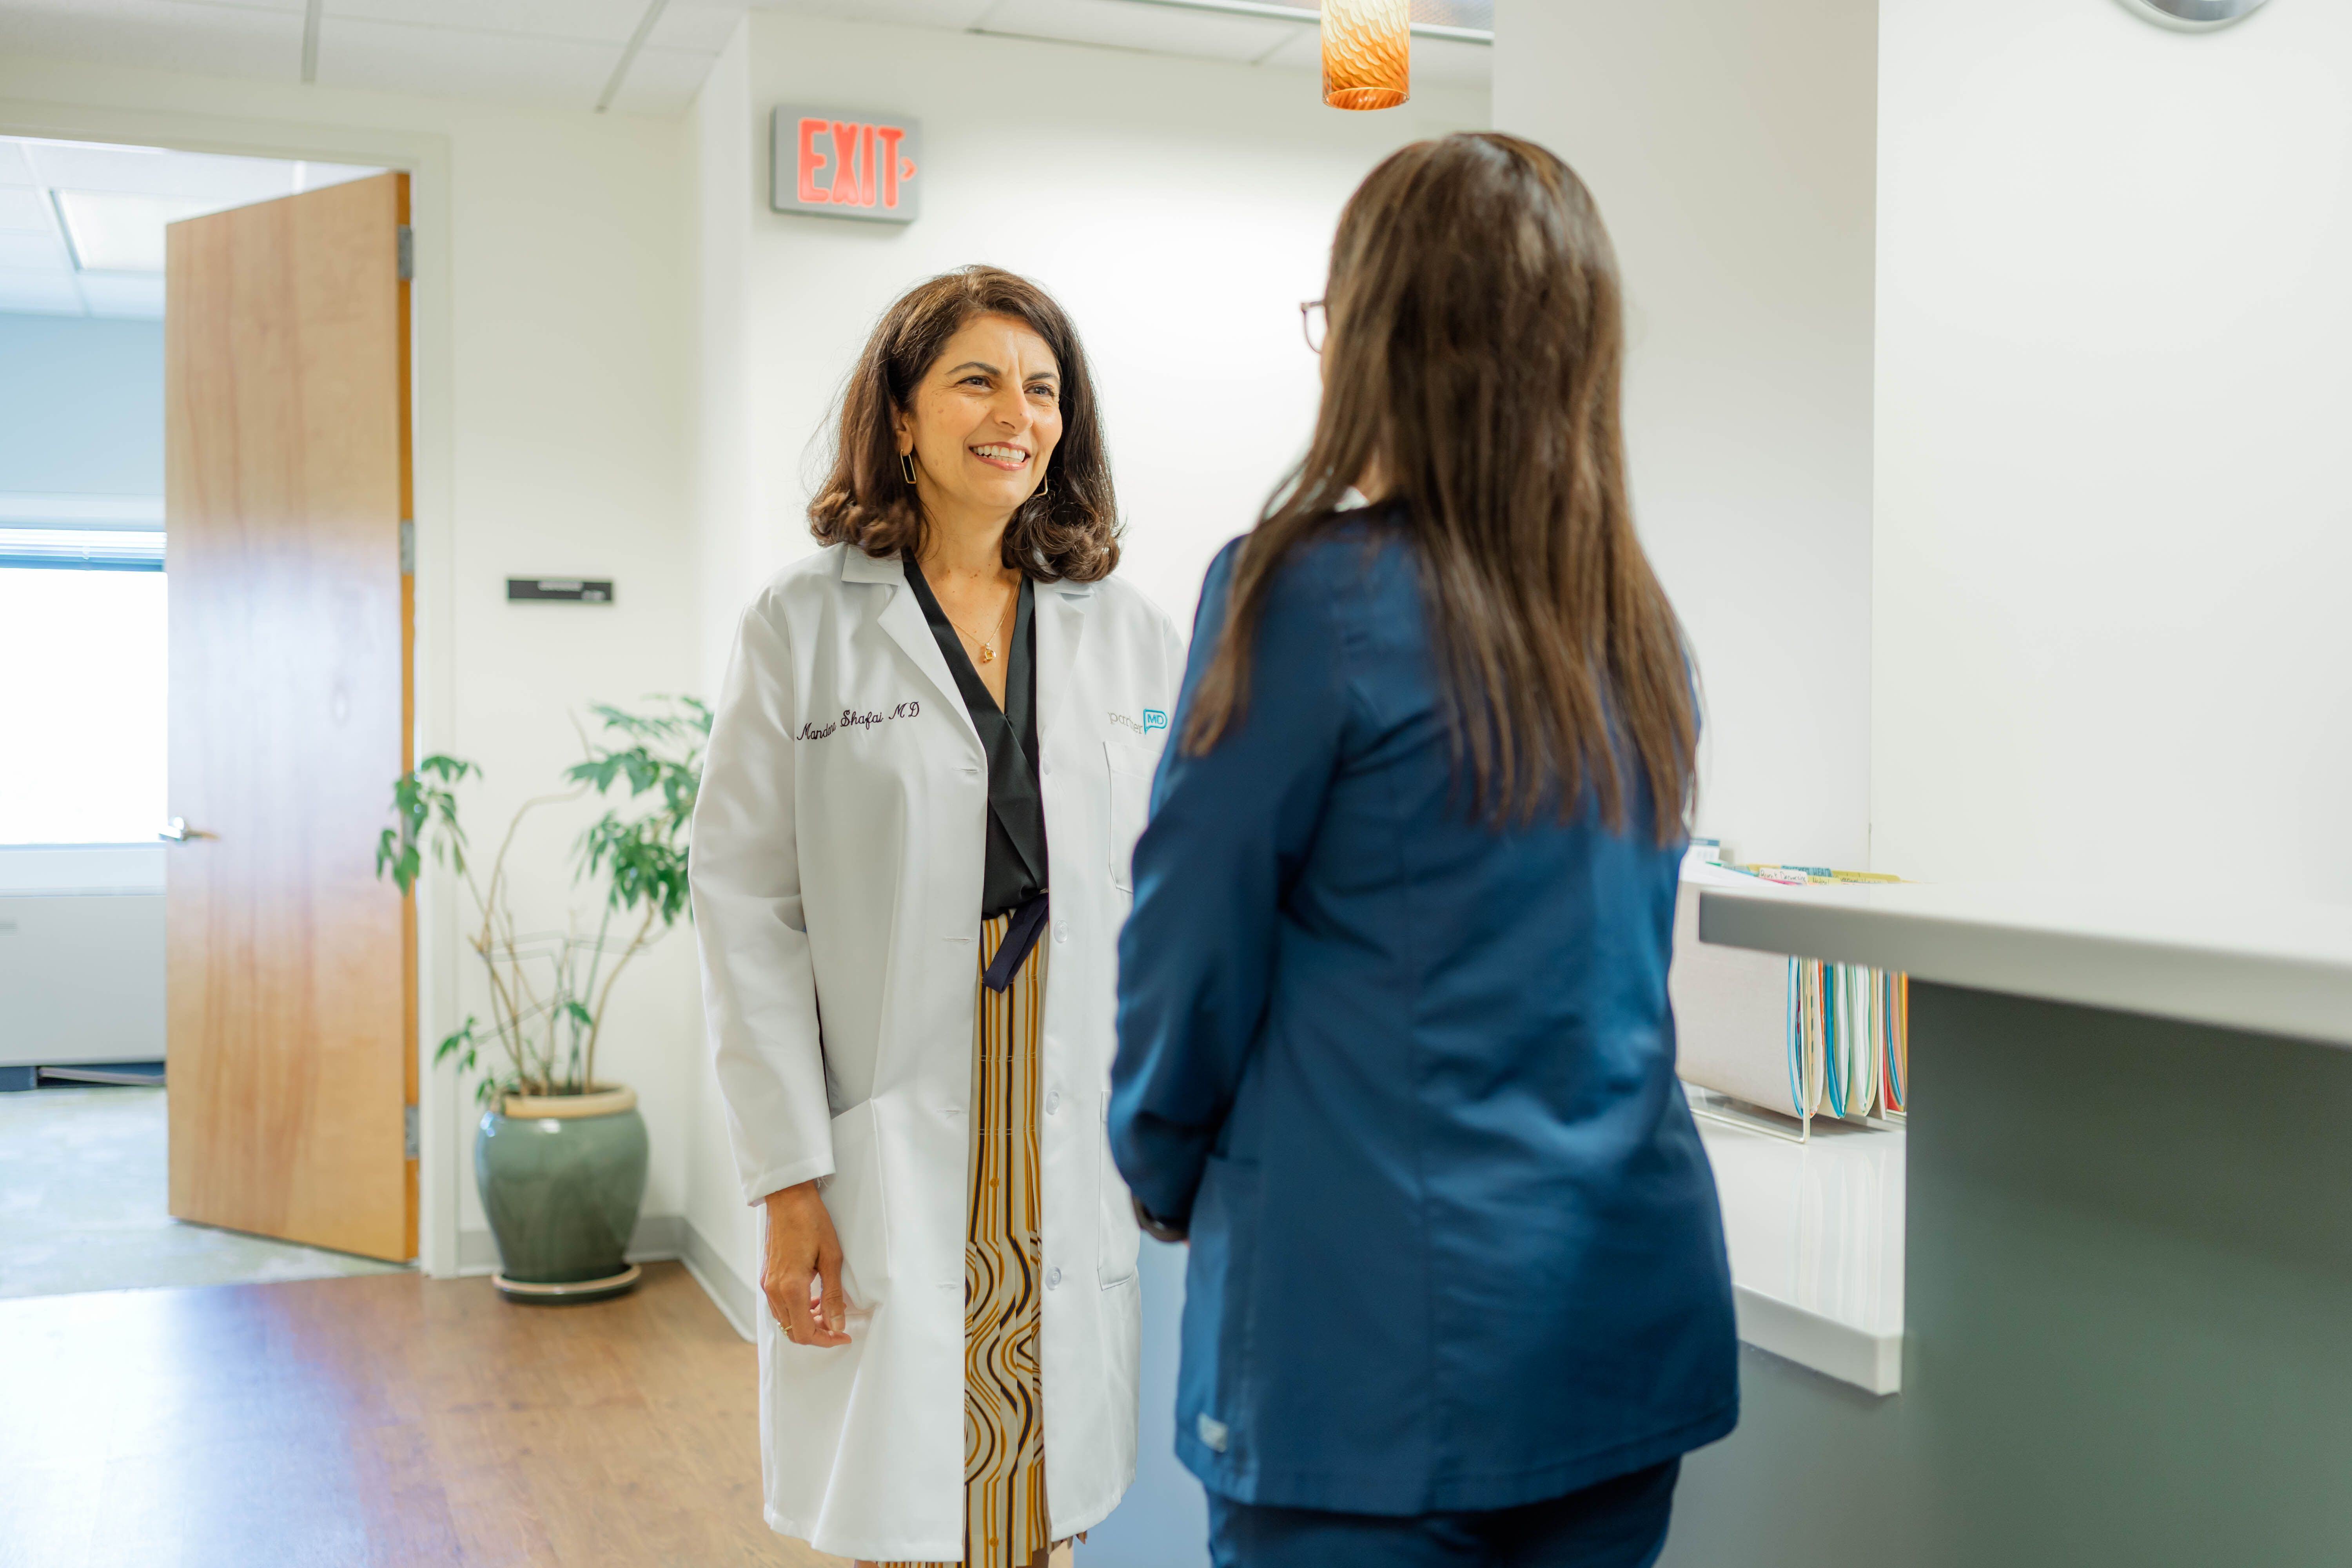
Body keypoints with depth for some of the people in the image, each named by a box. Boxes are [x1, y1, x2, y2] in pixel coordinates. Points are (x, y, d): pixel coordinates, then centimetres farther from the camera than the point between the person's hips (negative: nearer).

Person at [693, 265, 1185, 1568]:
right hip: (892, 1156, -2)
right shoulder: (802, 627, 0)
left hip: (1077, 1161, 2)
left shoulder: (1129, 634, 8)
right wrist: (788, 1180, -9)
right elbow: (746, 909, -3)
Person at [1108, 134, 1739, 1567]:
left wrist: (1162, 1168, 11)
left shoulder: (1311, 593, -14)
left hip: (1389, 1341, -6)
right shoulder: (1642, 625, 5)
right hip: (1635, 1311, 6)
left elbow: (1195, 941, -7)